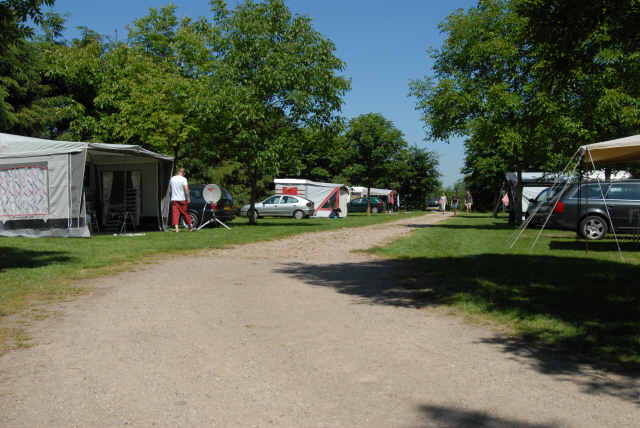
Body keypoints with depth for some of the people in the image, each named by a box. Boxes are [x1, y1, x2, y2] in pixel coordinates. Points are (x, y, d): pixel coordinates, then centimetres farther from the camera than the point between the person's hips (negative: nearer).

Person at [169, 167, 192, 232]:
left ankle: (176, 228, -12)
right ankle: (190, 226, 19)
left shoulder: (172, 179, 6)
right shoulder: (183, 179, -8)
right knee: (185, 213, 9)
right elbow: (186, 189, -17)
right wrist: (188, 198, -15)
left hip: (174, 199, 3)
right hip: (182, 199, -2)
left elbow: (170, 187, 19)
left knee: (175, 214, -2)